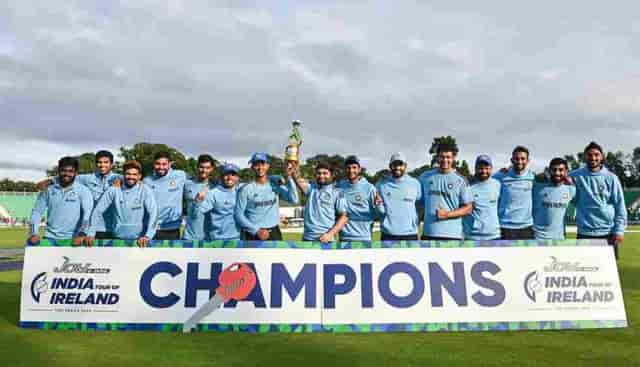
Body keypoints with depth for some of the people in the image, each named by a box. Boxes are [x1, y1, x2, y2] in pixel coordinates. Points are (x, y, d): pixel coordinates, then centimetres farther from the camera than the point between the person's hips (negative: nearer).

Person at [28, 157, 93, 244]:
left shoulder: (83, 191, -3)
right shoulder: (48, 189, 6)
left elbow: (88, 214, -14)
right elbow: (37, 211, 9)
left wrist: (82, 234, -28)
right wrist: (34, 233, -4)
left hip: (72, 239, -3)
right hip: (50, 238, 3)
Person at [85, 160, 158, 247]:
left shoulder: (145, 190, -5)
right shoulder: (113, 190, 2)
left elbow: (153, 213, -14)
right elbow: (98, 211, 4)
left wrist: (148, 236, -26)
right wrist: (91, 234, -2)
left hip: (139, 240, -2)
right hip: (118, 238, 2)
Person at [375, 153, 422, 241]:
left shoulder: (415, 183, 4)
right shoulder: (382, 184, 2)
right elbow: (381, 211, 3)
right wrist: (379, 204, -18)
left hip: (410, 234, 1)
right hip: (388, 234, 0)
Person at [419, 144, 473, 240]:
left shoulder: (461, 180, 0)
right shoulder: (425, 177, 8)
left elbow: (468, 208, -2)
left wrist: (447, 214, -14)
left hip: (452, 234, -2)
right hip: (428, 233, 3)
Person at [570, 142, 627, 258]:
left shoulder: (611, 178, 1)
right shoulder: (576, 176, -1)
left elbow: (620, 206, 2)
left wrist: (619, 230, -3)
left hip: (608, 232, 1)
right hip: (584, 232, -1)